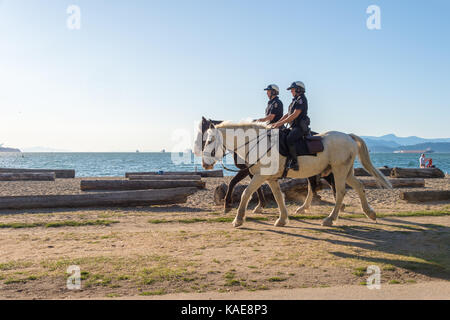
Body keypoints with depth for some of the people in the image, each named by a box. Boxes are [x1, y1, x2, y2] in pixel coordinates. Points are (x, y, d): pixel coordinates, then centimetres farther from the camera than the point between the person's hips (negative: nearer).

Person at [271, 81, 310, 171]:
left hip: (300, 126, -11)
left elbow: (295, 115, -19)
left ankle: (294, 163, -29)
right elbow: (288, 114, 24)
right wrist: (278, 122, 13)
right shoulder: (295, 100, 22)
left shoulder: (301, 99, -9)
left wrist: (281, 123, -20)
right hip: (294, 126, 11)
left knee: (289, 139, -31)